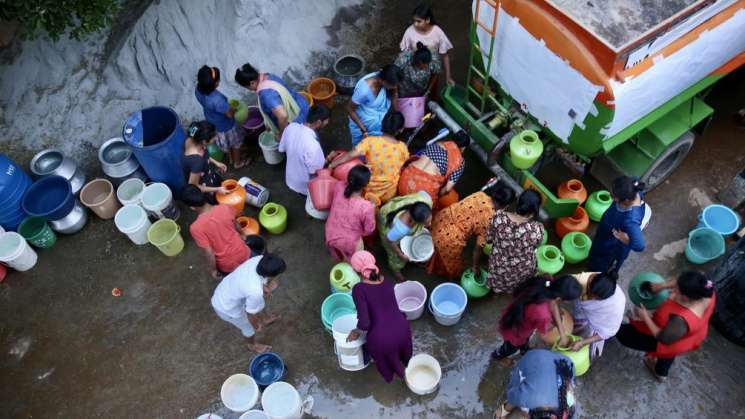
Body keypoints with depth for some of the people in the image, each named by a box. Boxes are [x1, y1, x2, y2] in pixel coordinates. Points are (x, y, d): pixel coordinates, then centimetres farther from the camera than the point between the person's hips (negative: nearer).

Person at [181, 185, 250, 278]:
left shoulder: (196, 227, -26)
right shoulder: (225, 208, -17)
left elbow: (210, 253, -21)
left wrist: (214, 270, -2)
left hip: (228, 266, -1)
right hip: (244, 254, 1)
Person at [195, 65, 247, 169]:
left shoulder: (198, 89, -22)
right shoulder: (217, 100, -45)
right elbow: (230, 114, -29)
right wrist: (234, 109, -6)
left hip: (212, 122, 7)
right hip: (225, 126, -7)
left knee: (225, 143, 33)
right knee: (236, 143, 24)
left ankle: (231, 159, 58)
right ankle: (238, 162, 49)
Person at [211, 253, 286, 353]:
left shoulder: (259, 259, -25)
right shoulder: (255, 292, -41)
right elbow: (251, 314, -20)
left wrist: (268, 288, -22)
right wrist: (256, 326, -1)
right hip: (226, 308, -6)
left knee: (260, 304, 31)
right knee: (249, 327, 23)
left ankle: (265, 319, 63)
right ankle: (253, 345, 56)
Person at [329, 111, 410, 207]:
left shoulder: (370, 141, -18)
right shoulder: (402, 147, -13)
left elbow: (350, 155, -20)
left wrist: (330, 165, -10)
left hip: (369, 189, -2)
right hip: (389, 194, 2)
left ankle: (369, 198, 3)